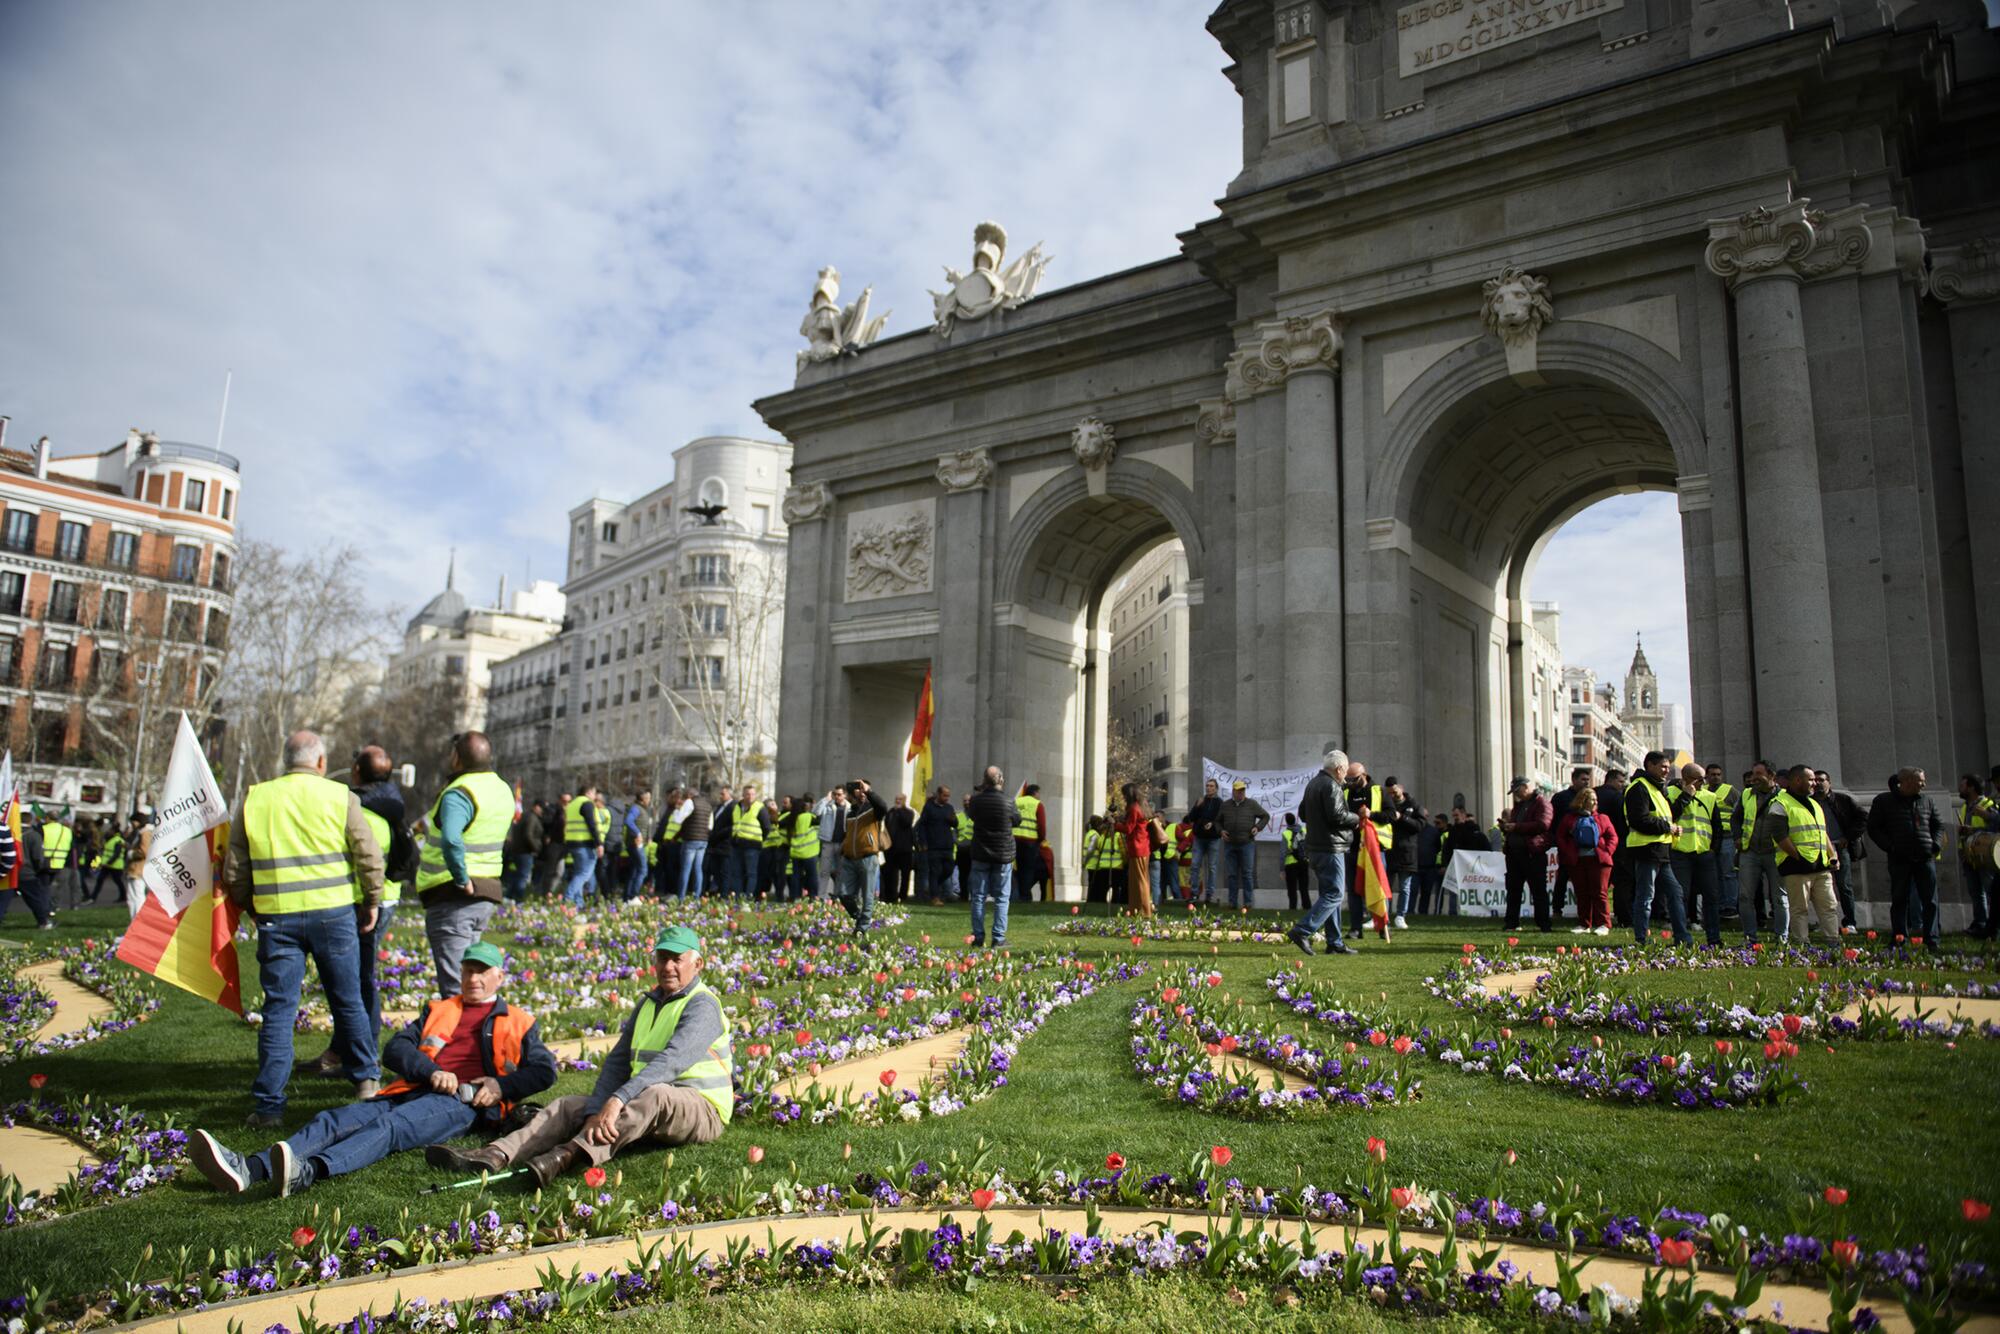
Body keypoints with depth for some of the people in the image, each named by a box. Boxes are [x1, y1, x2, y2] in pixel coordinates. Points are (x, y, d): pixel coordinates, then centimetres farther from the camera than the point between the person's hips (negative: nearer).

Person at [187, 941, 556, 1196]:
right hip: (413, 1092, 5)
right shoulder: (437, 1011, 32)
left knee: (389, 1126, -34)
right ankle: (248, 1169, -43)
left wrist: (501, 1086, -7)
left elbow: (545, 1070, 13)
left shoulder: (518, 1023, 24)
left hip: (463, 1102, -5)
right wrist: (431, 1072, -6)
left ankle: (309, 1171, -59)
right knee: (335, 1120, -21)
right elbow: (395, 1050, 16)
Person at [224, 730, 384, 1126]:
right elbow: (369, 855, -4)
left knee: (278, 1009, 5)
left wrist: (251, 908, 22)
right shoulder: (339, 797, -1)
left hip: (276, 917, 1)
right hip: (334, 913, -1)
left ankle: (268, 1105, 5)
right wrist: (372, 902, 9)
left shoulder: (254, 800, 6)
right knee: (348, 1002, 13)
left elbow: (234, 870, 8)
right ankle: (366, 1079, 26)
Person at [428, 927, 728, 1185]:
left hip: (700, 1111, -8)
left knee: (655, 1094, -38)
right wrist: (596, 1112, -12)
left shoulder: (702, 1006, -11)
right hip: (644, 1106, 8)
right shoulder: (647, 1004, 15)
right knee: (569, 1105, -7)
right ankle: (495, 1156, -29)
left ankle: (566, 1155, -52)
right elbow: (617, 1061, 6)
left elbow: (672, 1060, -28)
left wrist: (616, 1101, -39)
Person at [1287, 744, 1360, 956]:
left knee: (1329, 893, 14)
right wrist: (1356, 819, -6)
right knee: (1334, 893, -9)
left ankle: (1334, 942, 16)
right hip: (1330, 848, -10)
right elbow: (1337, 815, -23)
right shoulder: (1331, 786, -14)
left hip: (1315, 847, 10)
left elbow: (1302, 813, 23)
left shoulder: (1313, 784, 17)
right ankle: (1302, 931, -17)